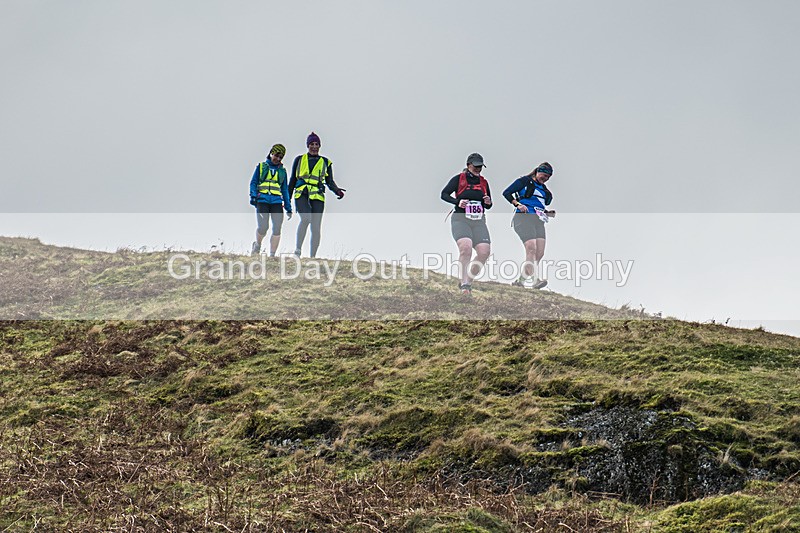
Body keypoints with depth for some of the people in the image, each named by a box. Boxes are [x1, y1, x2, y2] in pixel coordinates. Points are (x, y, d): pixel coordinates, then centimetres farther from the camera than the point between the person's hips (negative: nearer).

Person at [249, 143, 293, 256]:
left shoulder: (282, 171, 19)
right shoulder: (261, 167, 13)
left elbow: (285, 190, 21)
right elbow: (253, 183, 9)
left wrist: (288, 207, 15)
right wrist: (253, 196, -8)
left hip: (276, 202, 2)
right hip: (262, 200, -2)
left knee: (277, 229, -10)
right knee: (263, 227, -16)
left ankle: (272, 255, -3)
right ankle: (257, 244, 15)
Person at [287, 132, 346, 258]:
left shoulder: (325, 162, 15)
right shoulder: (299, 160, 15)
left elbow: (330, 182, 13)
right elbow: (292, 180, 19)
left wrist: (337, 191, -8)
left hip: (317, 196, 1)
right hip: (301, 195, -1)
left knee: (316, 228, -5)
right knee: (306, 218, -28)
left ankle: (313, 257, 2)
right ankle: (297, 250, -20)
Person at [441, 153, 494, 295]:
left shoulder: (484, 182, 16)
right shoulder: (458, 179, 3)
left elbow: (488, 206, 23)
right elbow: (444, 194, 1)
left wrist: (488, 202, -1)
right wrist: (457, 202, -15)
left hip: (479, 222, 5)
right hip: (460, 219, -5)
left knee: (484, 252, -12)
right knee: (466, 247, -29)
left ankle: (468, 282, 5)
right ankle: (464, 284, -24)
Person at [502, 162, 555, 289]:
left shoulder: (544, 190, 25)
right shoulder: (525, 181, 5)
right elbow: (506, 193, 0)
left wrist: (549, 214, 12)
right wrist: (518, 204, -13)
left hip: (538, 221, 7)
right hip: (524, 218, -7)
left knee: (540, 253, -6)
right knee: (532, 250, -23)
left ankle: (521, 280, 1)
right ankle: (537, 279, -32)